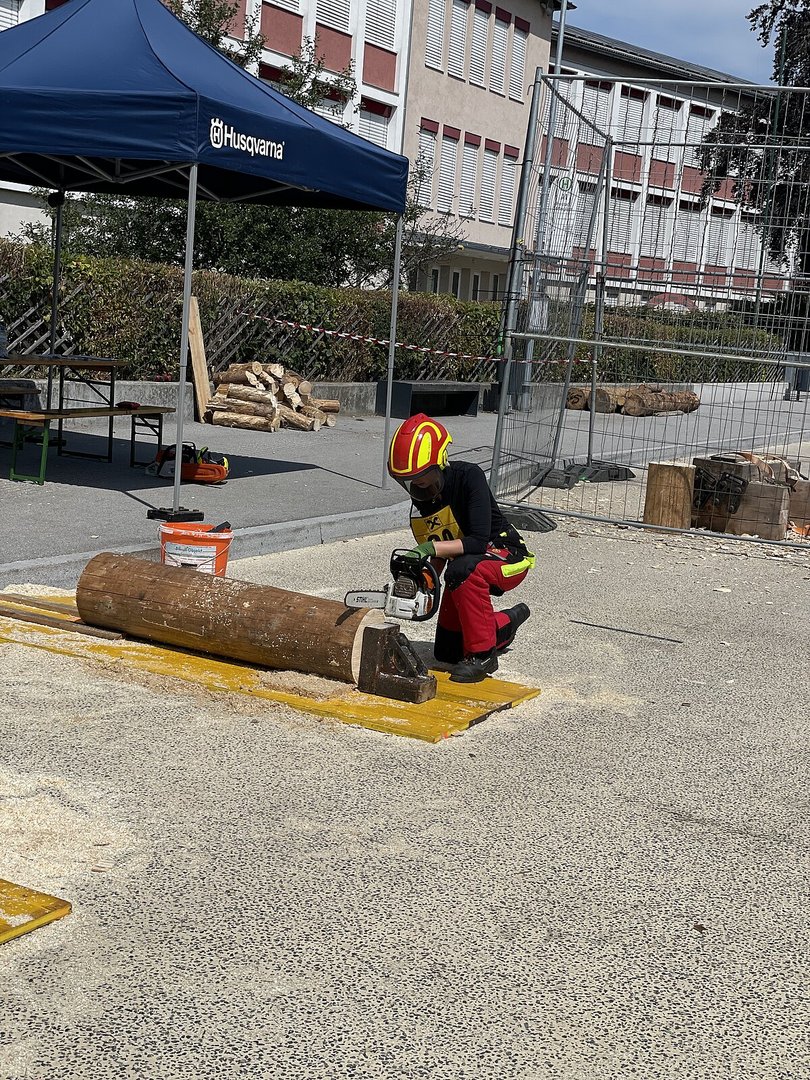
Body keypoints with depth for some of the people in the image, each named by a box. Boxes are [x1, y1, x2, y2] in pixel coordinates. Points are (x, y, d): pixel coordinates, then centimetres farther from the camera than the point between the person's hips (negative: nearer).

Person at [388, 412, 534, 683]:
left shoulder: (468, 476, -26)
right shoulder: (420, 499, -4)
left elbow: (478, 541, -33)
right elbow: (438, 557, 5)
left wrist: (430, 547, -40)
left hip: (508, 557, -7)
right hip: (466, 568, 8)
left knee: (462, 569, -40)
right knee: (446, 652, 8)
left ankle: (482, 654, -24)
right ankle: (508, 622, 32)